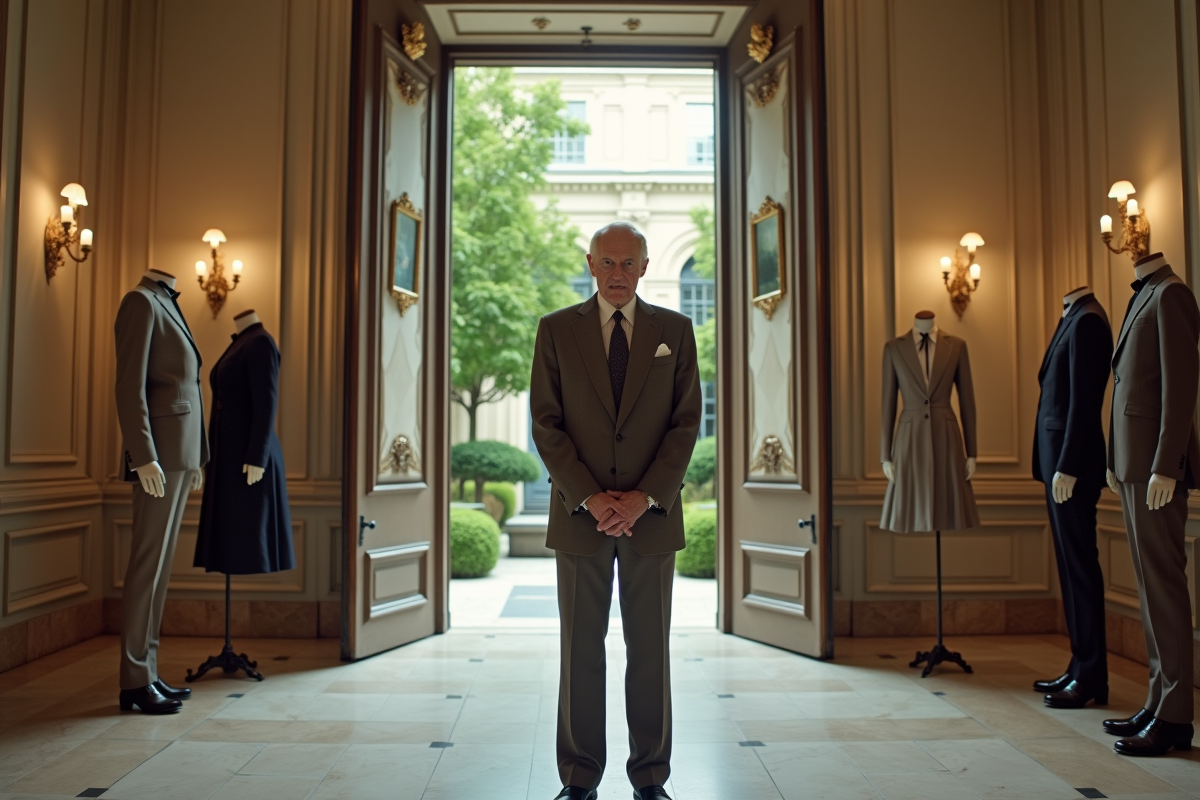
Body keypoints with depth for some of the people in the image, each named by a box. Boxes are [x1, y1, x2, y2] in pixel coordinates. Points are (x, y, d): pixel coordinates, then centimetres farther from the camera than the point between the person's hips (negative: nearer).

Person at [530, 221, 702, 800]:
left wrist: (644, 498, -10)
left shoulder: (675, 330, 5)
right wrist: (590, 498, -11)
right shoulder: (556, 329, 2)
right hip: (579, 513, 0)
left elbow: (686, 423, 1)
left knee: (649, 649, 8)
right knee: (580, 649, 7)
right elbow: (546, 425, -2)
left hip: (652, 514, 1)